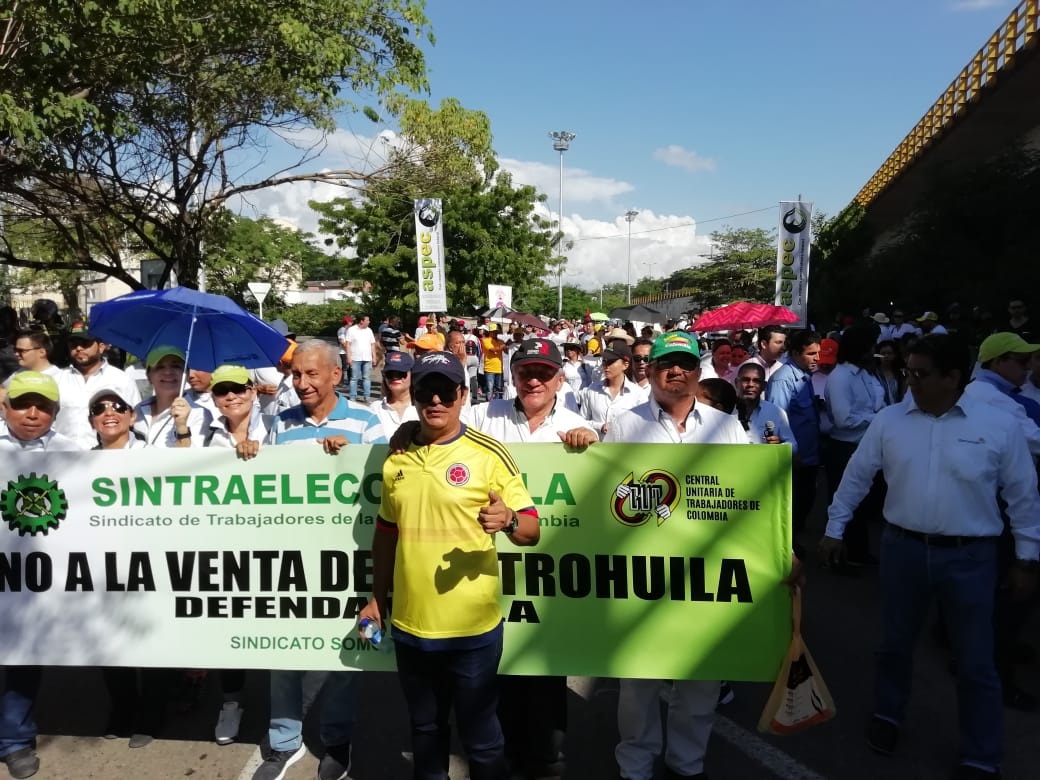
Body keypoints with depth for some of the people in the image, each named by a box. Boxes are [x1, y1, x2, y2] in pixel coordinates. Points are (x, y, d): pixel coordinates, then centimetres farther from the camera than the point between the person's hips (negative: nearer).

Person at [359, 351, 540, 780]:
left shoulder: (489, 454, -10)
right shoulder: (396, 459, 3)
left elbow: (531, 532, -11)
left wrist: (508, 520, -32)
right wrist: (377, 597, 15)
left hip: (472, 627, -4)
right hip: (409, 624, 4)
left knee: (479, 734, 12)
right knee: (424, 728, 22)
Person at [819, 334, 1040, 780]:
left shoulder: (999, 426, -7)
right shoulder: (889, 421, -2)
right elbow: (856, 476, 6)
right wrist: (835, 528, 7)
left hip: (969, 557, -2)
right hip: (902, 548, 2)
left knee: (975, 662, 10)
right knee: (895, 642, 18)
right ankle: (887, 715, 42)